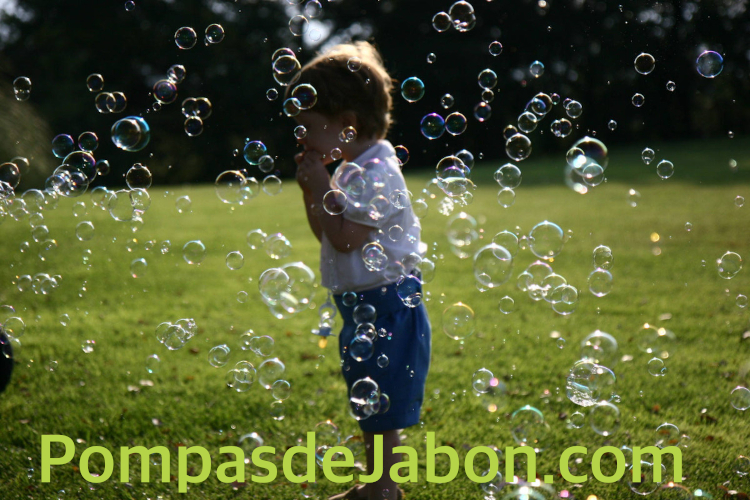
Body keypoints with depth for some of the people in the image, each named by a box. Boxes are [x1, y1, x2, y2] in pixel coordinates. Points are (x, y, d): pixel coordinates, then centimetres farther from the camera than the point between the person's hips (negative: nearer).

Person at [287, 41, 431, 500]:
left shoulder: (377, 173, -19)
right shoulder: (350, 170, 11)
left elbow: (345, 237, -24)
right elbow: (325, 233, 17)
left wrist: (323, 187, -15)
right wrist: (311, 191, 4)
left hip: (388, 307, -10)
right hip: (363, 308, 10)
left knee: (383, 410, 0)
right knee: (369, 407, 19)